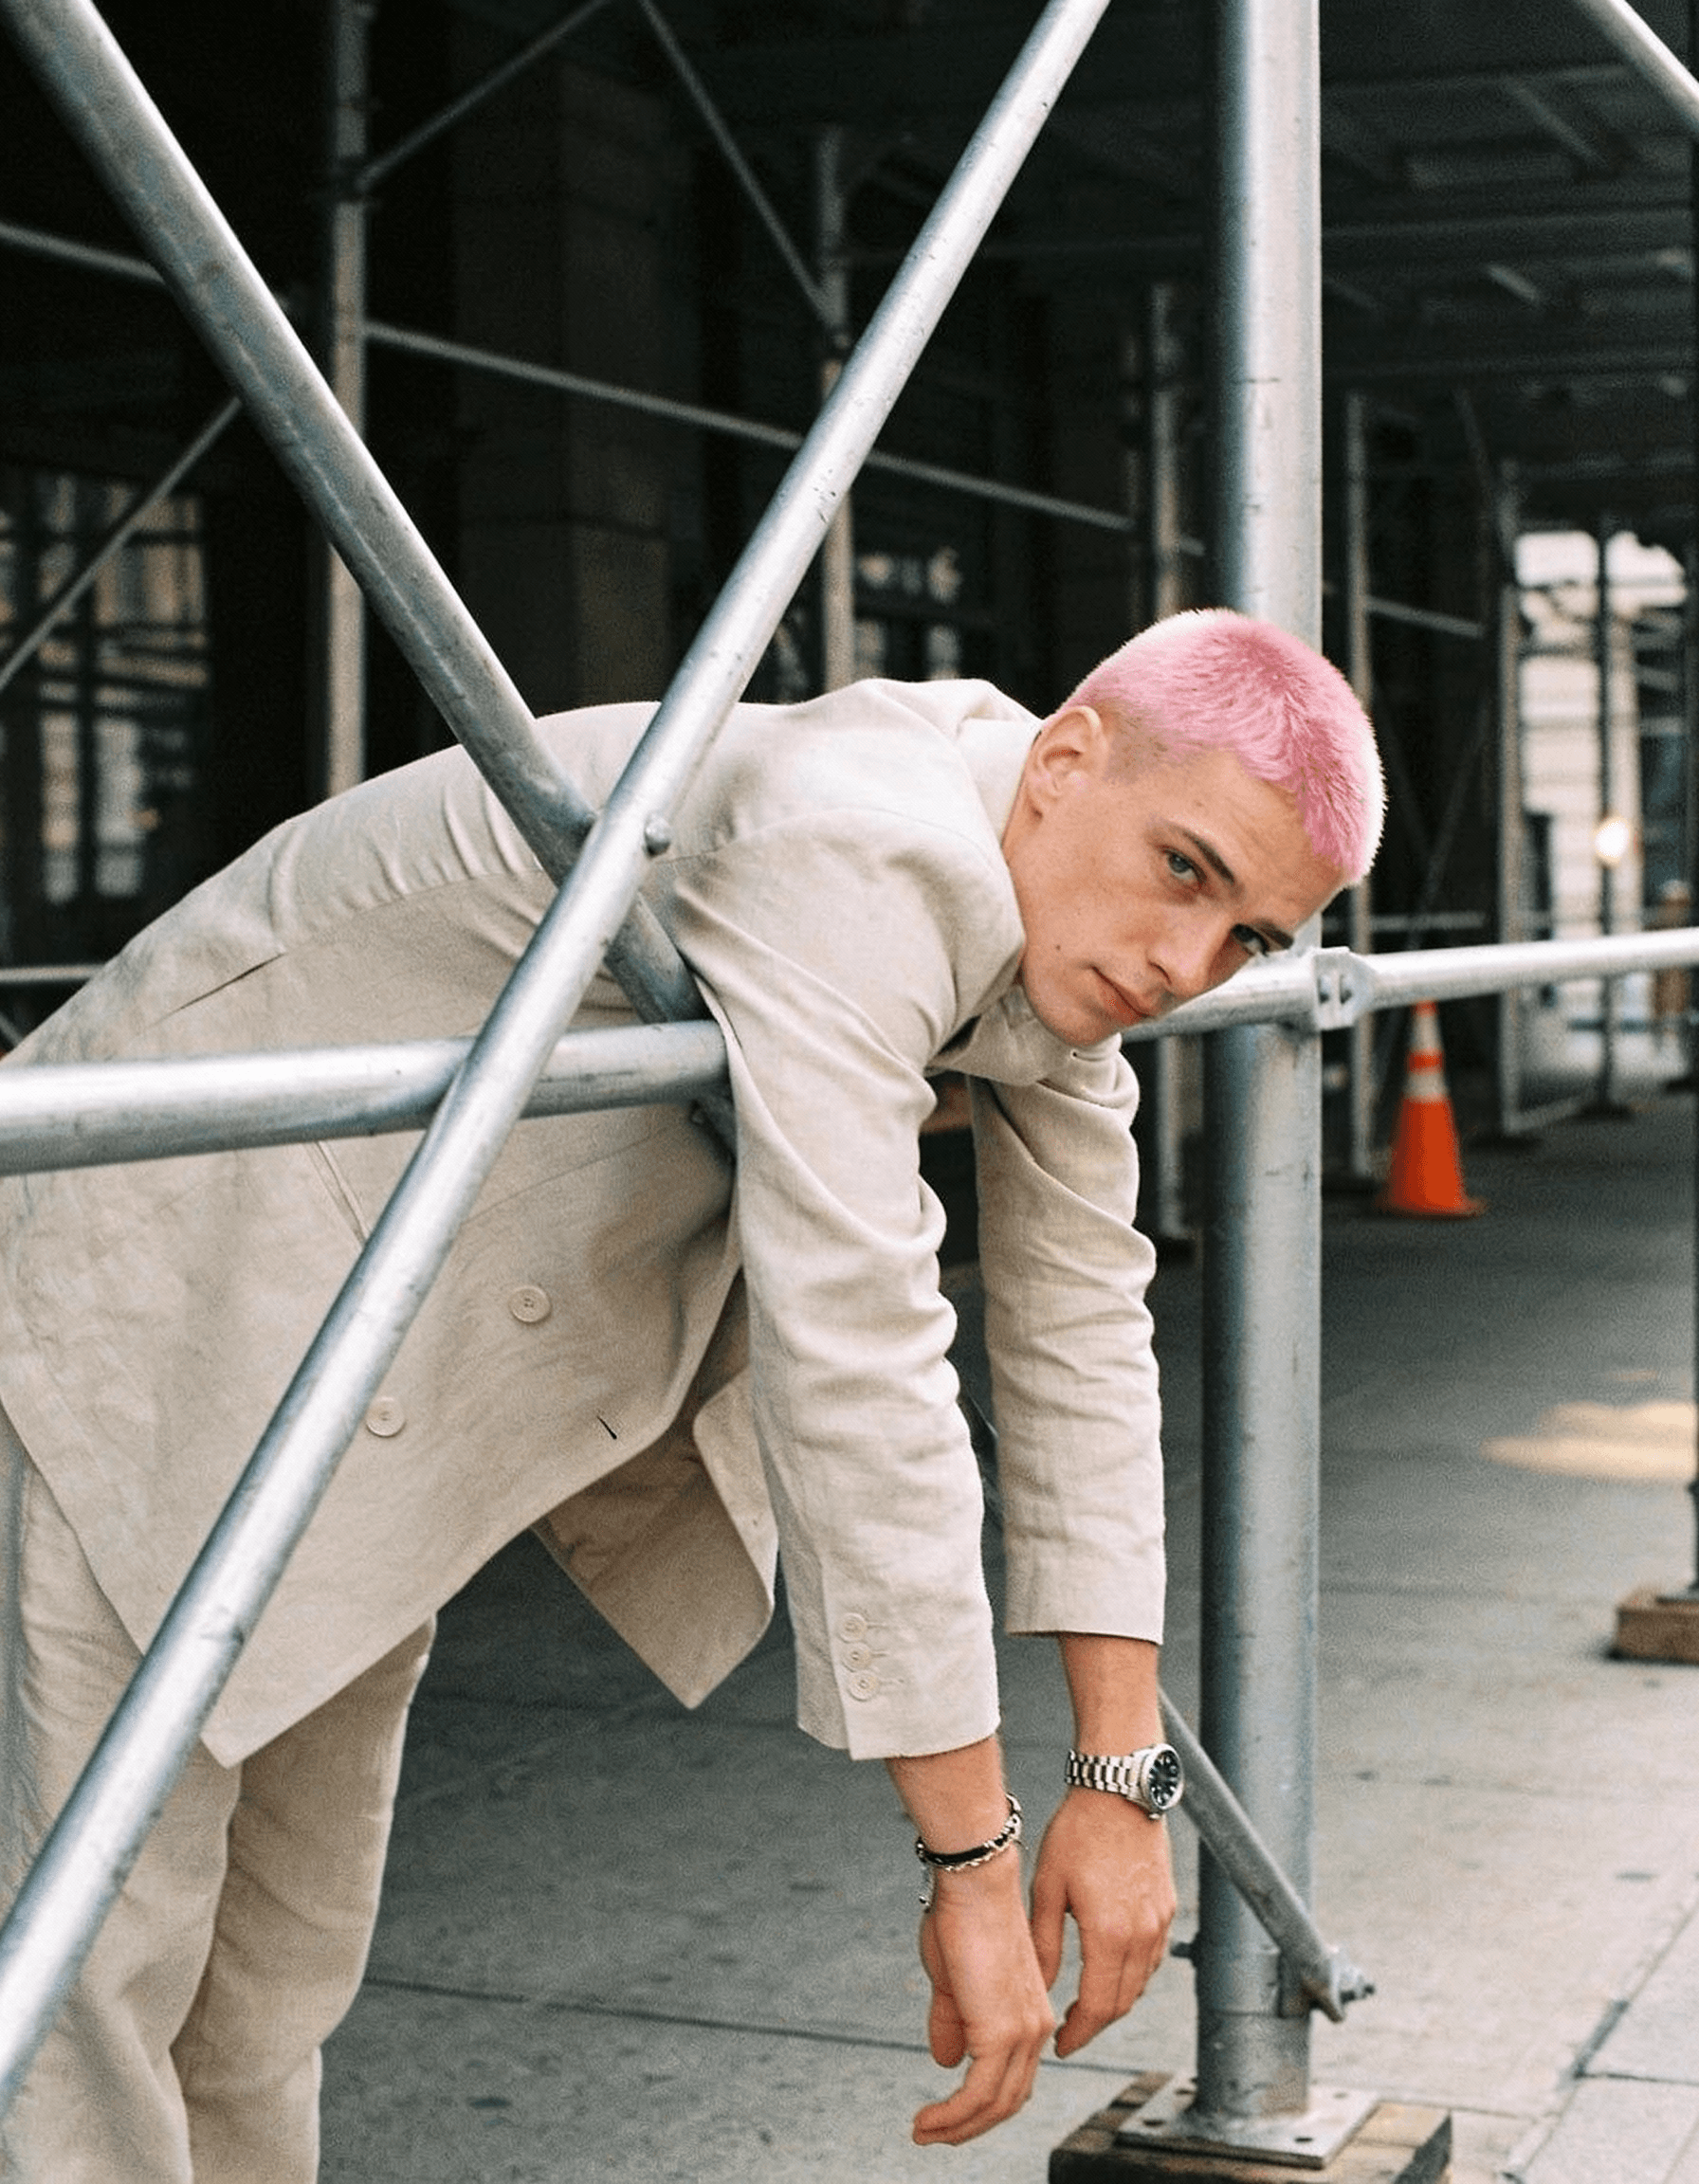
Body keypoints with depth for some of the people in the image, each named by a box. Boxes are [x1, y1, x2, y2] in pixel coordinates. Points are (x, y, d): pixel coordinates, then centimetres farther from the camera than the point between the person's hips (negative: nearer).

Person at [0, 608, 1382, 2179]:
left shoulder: (1056, 918, -2)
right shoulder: (851, 858, -32)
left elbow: (1079, 1330, 3)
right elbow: (846, 1362, -36)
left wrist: (1118, 1777, 1)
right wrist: (972, 1862, -31)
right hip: (159, 1264, -9)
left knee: (285, 1954, 15)